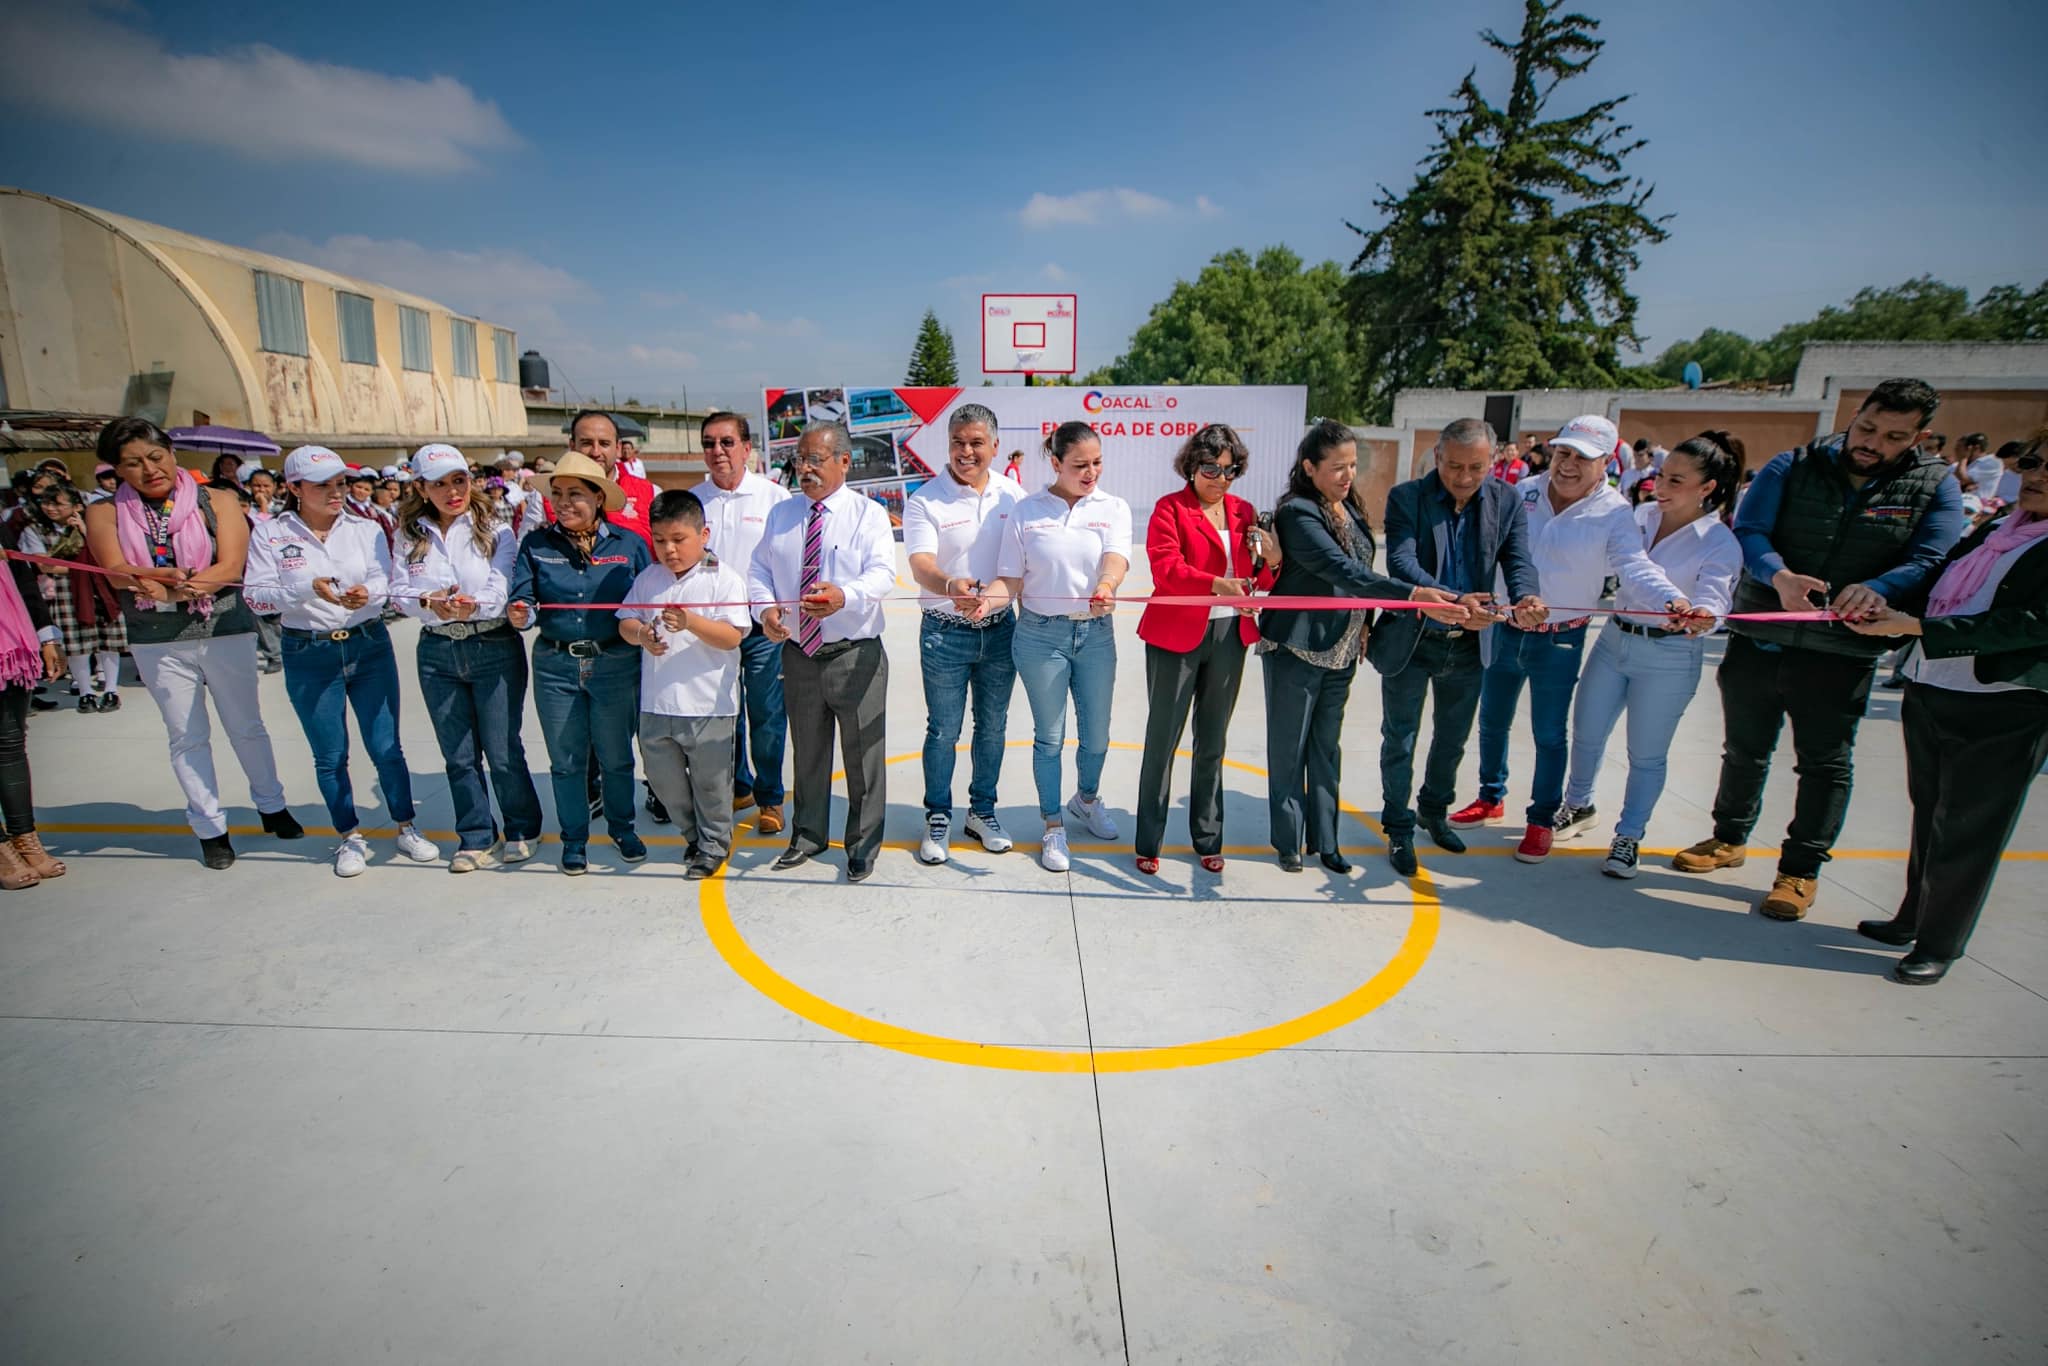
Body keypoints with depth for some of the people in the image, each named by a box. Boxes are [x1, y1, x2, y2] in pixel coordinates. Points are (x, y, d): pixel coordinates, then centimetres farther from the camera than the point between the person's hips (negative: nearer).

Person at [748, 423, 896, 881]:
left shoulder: (868, 513, -4)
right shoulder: (781, 513, 10)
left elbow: (882, 573, -18)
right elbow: (759, 569, 10)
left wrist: (844, 595, -38)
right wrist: (766, 606, -11)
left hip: (855, 656, -4)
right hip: (798, 654, 4)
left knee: (862, 754, 5)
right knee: (807, 752, 18)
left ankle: (863, 845, 21)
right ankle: (807, 836, 35)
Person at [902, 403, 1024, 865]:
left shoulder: (1013, 494, 2)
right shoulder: (924, 500, -10)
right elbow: (921, 566, -23)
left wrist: (991, 596, -6)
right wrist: (951, 587, -43)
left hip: (1000, 628, 3)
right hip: (945, 634, -3)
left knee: (992, 727, 14)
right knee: (943, 731, 7)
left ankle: (982, 811, 31)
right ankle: (938, 818, 24)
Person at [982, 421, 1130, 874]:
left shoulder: (1113, 508, 1)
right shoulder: (1026, 511, -1)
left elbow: (1116, 559, -17)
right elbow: (1011, 581, -2)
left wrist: (1106, 588, -40)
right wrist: (987, 601, -24)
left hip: (1096, 634, 2)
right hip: (1040, 635, -1)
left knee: (1096, 734, 14)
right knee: (1049, 736, 8)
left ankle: (1087, 799, 44)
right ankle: (1053, 827, 26)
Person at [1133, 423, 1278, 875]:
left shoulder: (1244, 512, 11)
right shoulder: (1170, 508, -4)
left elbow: (1259, 580, 14)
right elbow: (1166, 569, -20)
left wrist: (1272, 561, -8)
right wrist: (1216, 584, -35)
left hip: (1229, 636, 5)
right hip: (1176, 635, -5)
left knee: (1212, 743, 13)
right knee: (1162, 740, 1)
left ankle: (1208, 839, 25)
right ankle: (1148, 844, 12)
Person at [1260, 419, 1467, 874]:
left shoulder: (1350, 507, 8)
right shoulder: (1297, 513, -16)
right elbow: (1344, 570, -27)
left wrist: (1363, 624, 11)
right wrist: (1413, 596, -34)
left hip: (1341, 651, 7)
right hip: (1296, 649, -7)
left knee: (1327, 747, 14)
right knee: (1289, 748, 6)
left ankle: (1323, 840, 25)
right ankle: (1288, 840, 19)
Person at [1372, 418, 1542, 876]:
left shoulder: (1507, 500, -3)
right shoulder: (1406, 497, -15)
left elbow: (1518, 560, -10)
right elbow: (1401, 563, -26)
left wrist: (1525, 597, -34)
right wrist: (1453, 601, -42)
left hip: (1469, 646, 4)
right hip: (1410, 643, -4)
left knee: (1452, 739, 21)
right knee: (1400, 741, 9)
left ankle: (1434, 811, 45)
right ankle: (1399, 829, 27)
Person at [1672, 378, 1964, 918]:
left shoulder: (1936, 487, 2)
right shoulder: (1794, 467, 1)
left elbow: (1931, 561, -9)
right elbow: (1748, 530, -9)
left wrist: (1877, 589, -30)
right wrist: (1778, 575, -29)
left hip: (1840, 653, -1)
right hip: (1758, 640, 1)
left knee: (1825, 763, 7)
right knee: (1743, 748, 15)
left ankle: (1801, 869, 21)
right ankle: (1730, 838, 34)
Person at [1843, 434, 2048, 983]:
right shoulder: (1993, 531, 12)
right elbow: (1937, 593, 16)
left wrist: (1913, 625, -25)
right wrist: (1887, 606, -5)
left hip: (2002, 713, -7)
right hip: (1929, 695, 7)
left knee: (1964, 833, 4)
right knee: (1928, 818, 19)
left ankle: (1939, 945, 19)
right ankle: (1912, 920, 34)